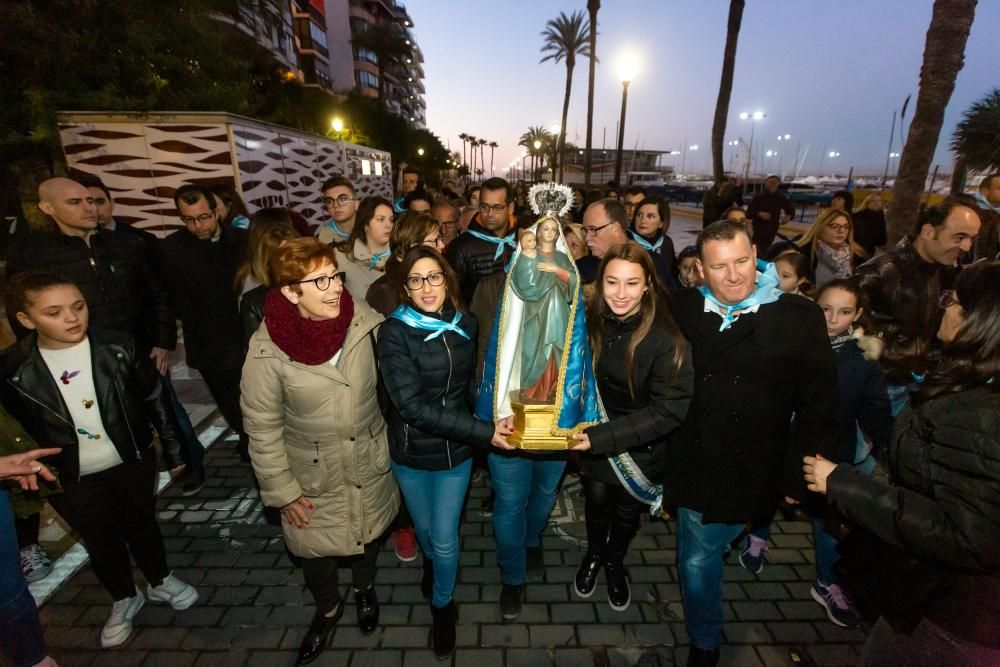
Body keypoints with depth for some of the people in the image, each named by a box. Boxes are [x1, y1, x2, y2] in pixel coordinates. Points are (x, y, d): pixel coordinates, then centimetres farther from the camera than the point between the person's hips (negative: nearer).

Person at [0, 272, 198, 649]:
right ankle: (124, 599, 46)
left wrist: (172, 450, -2)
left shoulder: (118, 349, -15)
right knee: (101, 543, 20)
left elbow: (155, 401, -6)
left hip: (133, 466, 0)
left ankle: (160, 582, 46)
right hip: (72, 482, 1)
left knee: (143, 527, 20)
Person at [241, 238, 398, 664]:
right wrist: (281, 491, -6)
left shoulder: (363, 321, -18)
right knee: (315, 551, 21)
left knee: (368, 532, 26)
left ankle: (364, 588, 60)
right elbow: (262, 428, -12)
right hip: (315, 477, -1)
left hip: (370, 464, 2)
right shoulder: (268, 351, -22)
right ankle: (327, 608, 55)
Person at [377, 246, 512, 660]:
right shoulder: (395, 332, -21)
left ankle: (443, 604, 44)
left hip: (456, 450, 1)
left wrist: (474, 434, -3)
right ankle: (431, 562, 60)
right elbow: (411, 405, -28)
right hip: (411, 453, -1)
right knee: (424, 529, 24)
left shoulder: (465, 325, -9)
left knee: (445, 538, 13)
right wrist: (484, 432, -32)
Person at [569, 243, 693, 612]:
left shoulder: (665, 338, -26)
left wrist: (602, 437, -29)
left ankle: (615, 562, 52)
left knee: (628, 510, 19)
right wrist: (585, 428, -11)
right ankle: (593, 553, 44)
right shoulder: (592, 322, -13)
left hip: (641, 446, -1)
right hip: (596, 434, 2)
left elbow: (668, 410, -25)